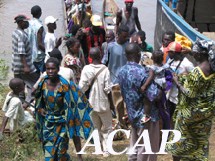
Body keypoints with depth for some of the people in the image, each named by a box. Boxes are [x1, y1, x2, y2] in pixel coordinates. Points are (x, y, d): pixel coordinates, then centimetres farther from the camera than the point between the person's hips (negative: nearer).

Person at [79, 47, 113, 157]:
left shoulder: (86, 69, -9)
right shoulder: (105, 69, -13)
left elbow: (82, 87, -11)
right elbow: (108, 89, -13)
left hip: (91, 103, 2)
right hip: (103, 103, -2)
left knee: (96, 127, 17)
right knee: (107, 127, 12)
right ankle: (106, 149, 4)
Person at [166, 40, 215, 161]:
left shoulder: (197, 72, -28)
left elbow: (189, 94, -24)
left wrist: (177, 82, -11)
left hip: (192, 111, -7)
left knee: (180, 138, 11)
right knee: (202, 139, 20)